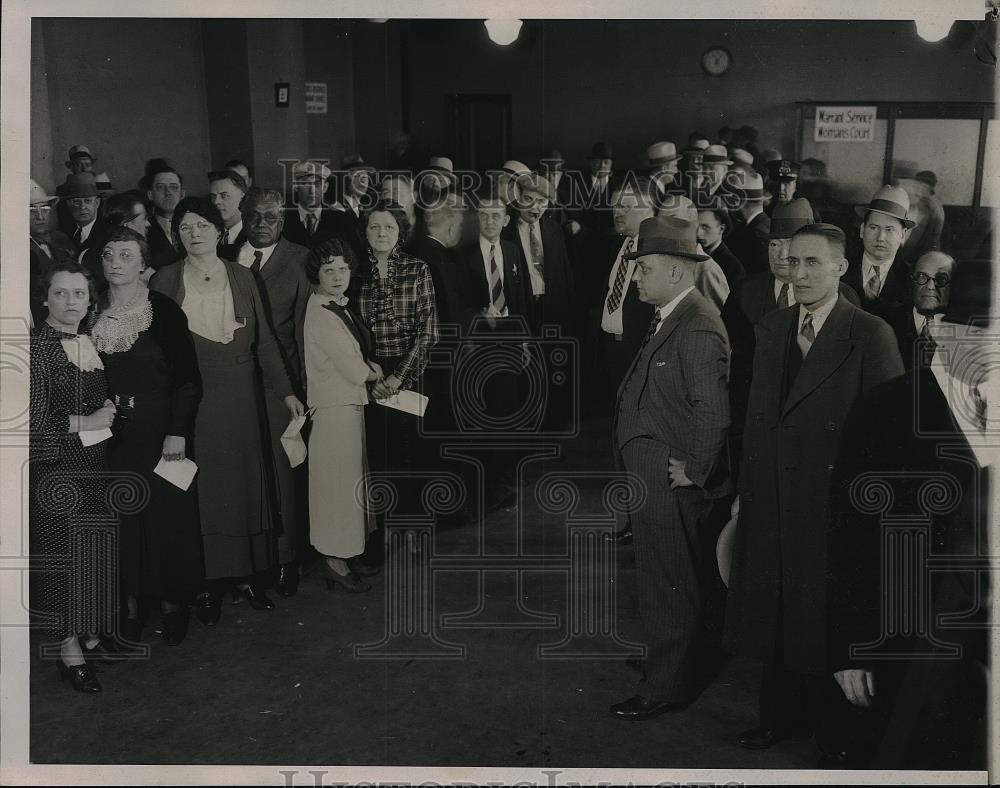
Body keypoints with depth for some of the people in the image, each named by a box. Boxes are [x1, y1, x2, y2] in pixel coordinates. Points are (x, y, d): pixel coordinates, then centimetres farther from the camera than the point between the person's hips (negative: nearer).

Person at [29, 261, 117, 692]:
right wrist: (85, 422, -14)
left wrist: (109, 411, 6)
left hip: (95, 464, 6)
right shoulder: (37, 346, -12)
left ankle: (88, 632, 25)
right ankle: (69, 648, 13)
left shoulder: (90, 341, 10)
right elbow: (34, 418, -18)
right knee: (63, 552, 1)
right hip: (55, 468, -6)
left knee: (95, 552, 9)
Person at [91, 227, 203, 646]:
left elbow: (188, 377, -9)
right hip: (113, 432, 4)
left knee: (166, 511, 2)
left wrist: (178, 432, -15)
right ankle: (132, 599, 18)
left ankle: (170, 599, 17)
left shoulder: (165, 311, -8)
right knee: (123, 515, 6)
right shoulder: (95, 313, 4)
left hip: (159, 429, -3)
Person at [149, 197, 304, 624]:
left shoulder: (241, 277, 6)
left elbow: (264, 340, 6)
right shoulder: (166, 281, 1)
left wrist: (286, 391, 2)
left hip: (241, 399, 2)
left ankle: (245, 574, 17)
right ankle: (207, 583, 9)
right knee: (202, 488, 1)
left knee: (245, 483, 6)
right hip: (192, 401, -2)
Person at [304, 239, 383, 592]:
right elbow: (352, 368, -19)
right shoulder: (321, 314, -19)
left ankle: (346, 553, 27)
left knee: (350, 478, 16)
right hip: (334, 408, -9)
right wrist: (374, 373, 0)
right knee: (336, 480, -1)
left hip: (350, 404, 9)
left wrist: (368, 366, -1)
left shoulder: (341, 306, 8)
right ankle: (334, 561, 10)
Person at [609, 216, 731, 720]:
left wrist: (694, 471, -19)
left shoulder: (698, 328, -22)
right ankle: (666, 657, 41)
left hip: (669, 483, -10)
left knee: (669, 586, 4)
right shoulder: (668, 319, 9)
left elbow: (712, 410, -27)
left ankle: (668, 687, 20)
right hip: (651, 476, 10)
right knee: (664, 579, 23)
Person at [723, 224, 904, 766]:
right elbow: (756, 417, 10)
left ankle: (837, 735, 28)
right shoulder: (769, 329, 8)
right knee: (775, 614, 17)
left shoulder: (870, 335, -10)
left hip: (835, 510, -5)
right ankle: (782, 716, 36)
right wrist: (745, 487, 7)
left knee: (829, 622, 8)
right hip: (771, 503, 5)